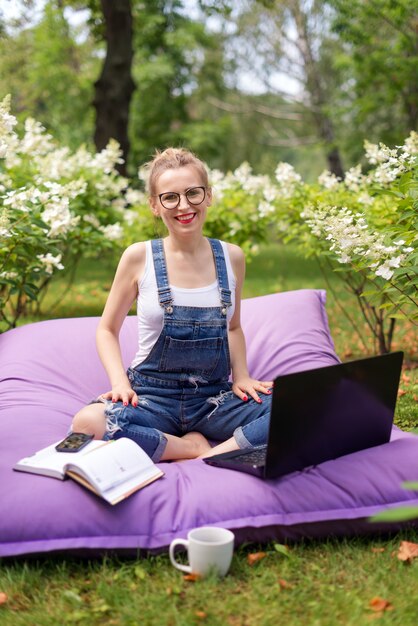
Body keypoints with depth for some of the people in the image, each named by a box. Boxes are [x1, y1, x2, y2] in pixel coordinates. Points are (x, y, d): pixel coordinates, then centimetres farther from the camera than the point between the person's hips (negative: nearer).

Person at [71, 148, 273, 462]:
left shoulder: (231, 257, 3)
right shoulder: (139, 257, -4)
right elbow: (107, 330, 6)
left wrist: (241, 376, 2)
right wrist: (120, 382, -10)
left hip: (214, 397, 2)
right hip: (153, 394, -1)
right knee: (87, 423, -34)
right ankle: (195, 446, -14)